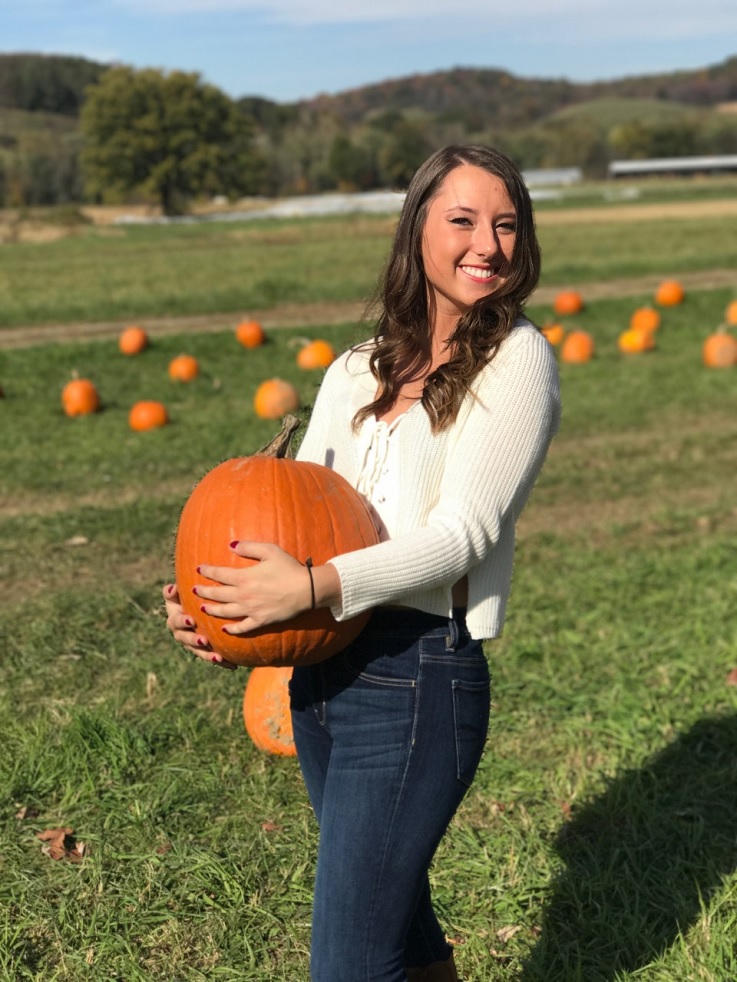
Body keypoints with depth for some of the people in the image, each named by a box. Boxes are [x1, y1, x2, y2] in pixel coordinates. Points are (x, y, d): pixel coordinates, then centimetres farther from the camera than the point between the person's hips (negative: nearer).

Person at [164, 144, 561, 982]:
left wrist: (318, 585, -26)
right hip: (319, 676, 6)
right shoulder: (355, 375, 12)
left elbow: (466, 530, -14)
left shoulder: (516, 360, -5)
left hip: (421, 679, -6)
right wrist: (215, 606, -9)